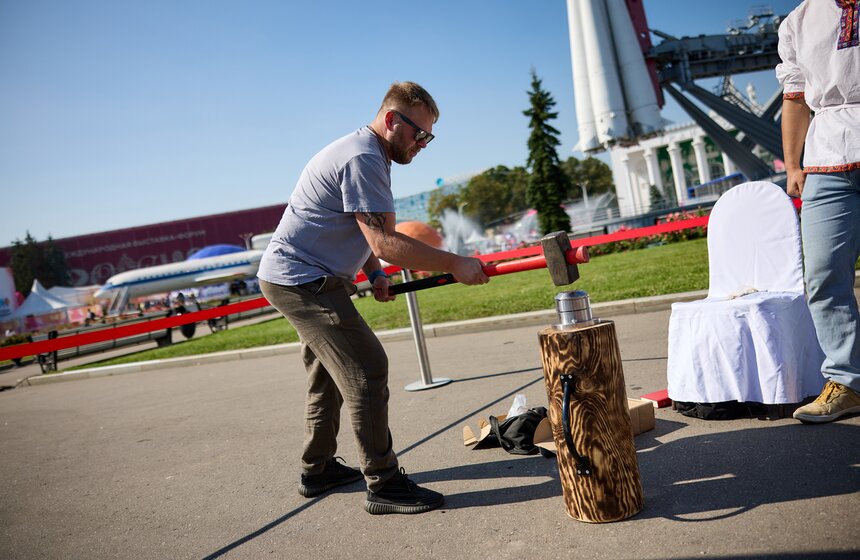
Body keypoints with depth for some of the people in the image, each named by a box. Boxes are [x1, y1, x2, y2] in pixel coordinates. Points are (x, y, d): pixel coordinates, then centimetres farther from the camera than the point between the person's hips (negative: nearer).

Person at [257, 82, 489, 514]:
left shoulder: (363, 153, 14)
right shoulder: (363, 158, -19)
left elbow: (366, 231, 23)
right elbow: (385, 243, -28)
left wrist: (373, 273, 7)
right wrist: (455, 264, -25)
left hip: (292, 279, 11)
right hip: (302, 280, -11)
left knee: (329, 374, 18)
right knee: (366, 372, -12)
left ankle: (318, 470, 31)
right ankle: (384, 485, -6)